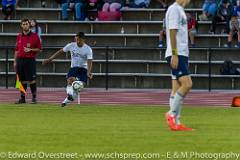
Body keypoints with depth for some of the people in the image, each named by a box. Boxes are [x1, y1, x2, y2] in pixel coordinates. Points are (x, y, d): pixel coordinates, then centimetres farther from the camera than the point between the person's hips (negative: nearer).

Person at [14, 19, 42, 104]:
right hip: (20, 60, 4)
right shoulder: (19, 36, 12)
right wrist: (15, 61, 11)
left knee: (32, 80, -6)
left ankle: (34, 98, -1)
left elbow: (39, 49, 2)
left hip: (30, 60, -4)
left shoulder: (34, 36, 0)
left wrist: (30, 50, -13)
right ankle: (22, 98, 11)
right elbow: (17, 50, 16)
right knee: (22, 80, 6)